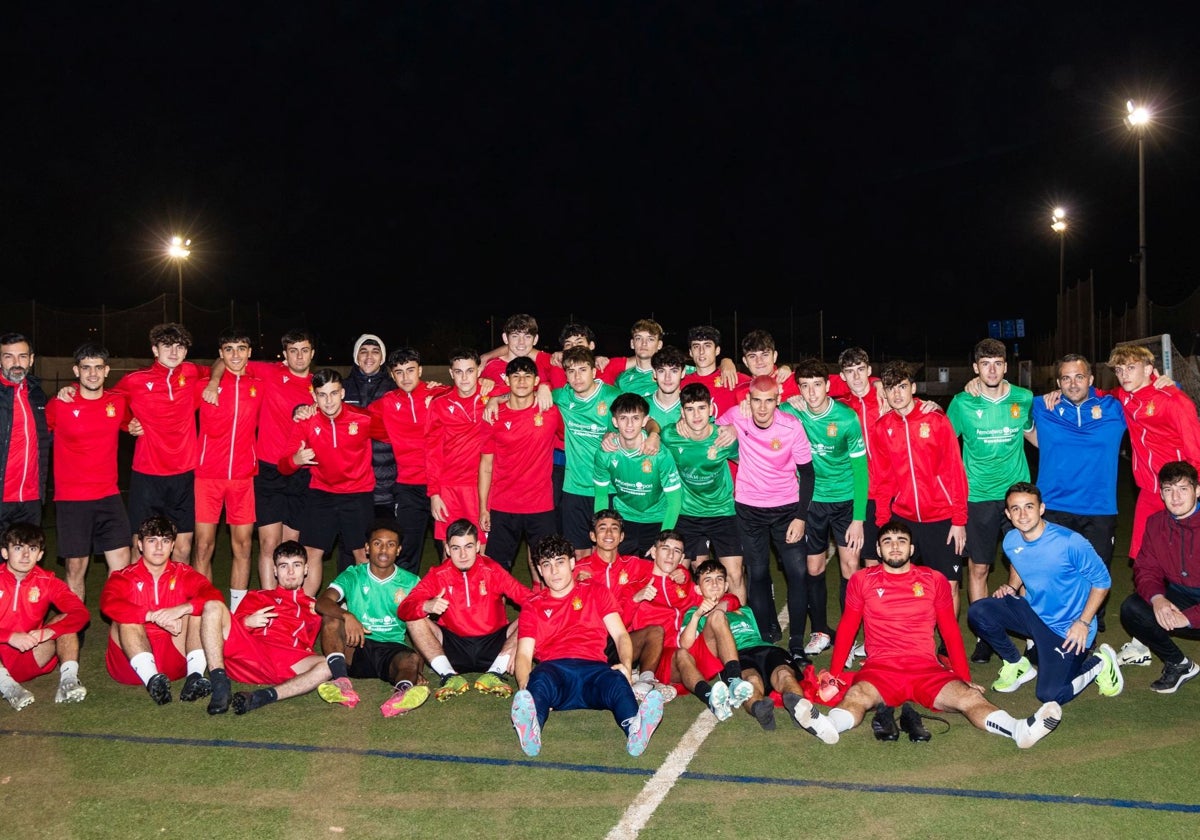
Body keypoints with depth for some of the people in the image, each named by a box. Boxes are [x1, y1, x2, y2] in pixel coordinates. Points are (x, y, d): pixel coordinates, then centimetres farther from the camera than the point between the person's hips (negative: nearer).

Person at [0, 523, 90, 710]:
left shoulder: (46, 582, 0)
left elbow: (81, 614, -11)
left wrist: (49, 631, -28)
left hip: (30, 657, 2)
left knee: (66, 620, -16)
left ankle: (68, 680, -28)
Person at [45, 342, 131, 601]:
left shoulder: (118, 402, 3)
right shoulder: (59, 405, -6)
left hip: (109, 496, 3)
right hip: (71, 500, -3)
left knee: (122, 566, -2)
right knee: (76, 569, 4)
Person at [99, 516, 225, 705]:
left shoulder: (183, 574, 10)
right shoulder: (124, 577, 6)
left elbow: (214, 596, -10)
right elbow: (108, 604, -18)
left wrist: (183, 609, -30)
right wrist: (154, 616, -31)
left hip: (175, 653, 1)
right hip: (133, 664, -1)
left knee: (203, 606, -16)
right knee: (126, 617, -24)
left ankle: (194, 676, -34)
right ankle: (151, 679, -45)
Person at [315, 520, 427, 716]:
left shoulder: (411, 583, 9)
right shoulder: (353, 576, 7)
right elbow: (321, 603, -10)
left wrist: (418, 669, -12)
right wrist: (347, 616, -32)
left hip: (393, 649, 0)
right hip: (356, 649, 1)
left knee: (412, 659, -33)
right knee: (331, 618, -25)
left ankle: (403, 691, -68)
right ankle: (341, 681, -43)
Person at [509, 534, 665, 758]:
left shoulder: (596, 593, 26)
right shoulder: (533, 607, 24)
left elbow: (620, 634, 16)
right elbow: (524, 653, 11)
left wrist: (626, 666, -8)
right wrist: (524, 688, -12)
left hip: (593, 668, 1)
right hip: (554, 670, 0)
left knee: (616, 680, -35)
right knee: (540, 680, -37)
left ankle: (636, 730, -65)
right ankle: (530, 730, -68)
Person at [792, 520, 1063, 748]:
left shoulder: (934, 580, 15)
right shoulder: (862, 580, 12)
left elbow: (950, 631, 18)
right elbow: (847, 628, 15)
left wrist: (965, 677, 12)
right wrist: (834, 673, 9)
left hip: (926, 667, 2)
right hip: (880, 667, -2)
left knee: (969, 697, -28)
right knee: (857, 695, -35)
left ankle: (1020, 730, -47)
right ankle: (827, 726, -63)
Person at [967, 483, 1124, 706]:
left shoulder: (1069, 542, -24)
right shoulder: (1011, 542, -7)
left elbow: (1102, 581, -12)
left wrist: (1084, 622, -17)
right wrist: (1011, 587, -2)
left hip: (1069, 628, -5)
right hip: (1033, 613, 5)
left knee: (1050, 695, -13)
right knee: (978, 612, -18)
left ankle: (1099, 663, 15)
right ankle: (1017, 665, 7)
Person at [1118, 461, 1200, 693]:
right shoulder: (1156, 524, 0)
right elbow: (1146, 569, 1)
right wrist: (1157, 598, -21)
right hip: (1179, 594, 6)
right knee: (1131, 609, -19)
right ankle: (1178, 665, 6)